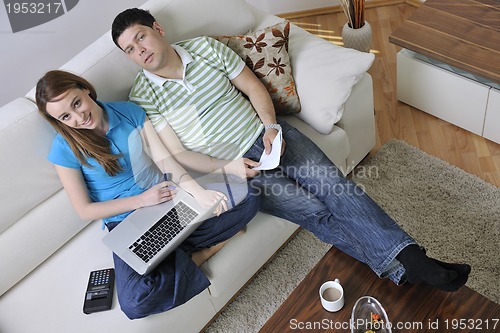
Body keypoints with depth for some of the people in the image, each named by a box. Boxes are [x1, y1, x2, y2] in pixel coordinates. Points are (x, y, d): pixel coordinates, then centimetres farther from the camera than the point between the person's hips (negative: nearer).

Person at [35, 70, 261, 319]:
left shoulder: (129, 111, -2)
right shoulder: (65, 149, -9)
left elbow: (164, 158, -6)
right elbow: (85, 210, -6)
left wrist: (198, 191, -23)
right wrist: (142, 200, -15)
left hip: (170, 198, 3)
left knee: (248, 200, -13)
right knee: (134, 302, -30)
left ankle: (183, 256, -11)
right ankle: (194, 258, -7)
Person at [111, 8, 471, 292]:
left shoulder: (205, 47, 3)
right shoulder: (142, 98, -3)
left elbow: (252, 86, 7)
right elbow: (178, 154, -5)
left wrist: (271, 126, -9)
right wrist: (226, 167, -19)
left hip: (266, 133, 3)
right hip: (232, 166, -3)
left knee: (334, 185, -16)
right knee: (315, 212, -16)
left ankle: (409, 256, -16)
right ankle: (400, 268, -12)